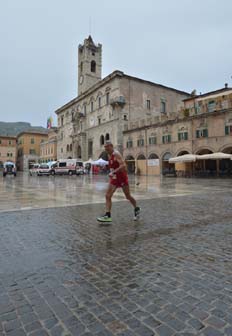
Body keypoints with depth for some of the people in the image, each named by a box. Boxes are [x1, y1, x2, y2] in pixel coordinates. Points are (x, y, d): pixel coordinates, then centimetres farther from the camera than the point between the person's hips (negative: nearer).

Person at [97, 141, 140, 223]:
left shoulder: (116, 154, -17)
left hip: (122, 177, -7)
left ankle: (136, 209, 33)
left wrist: (113, 172, -33)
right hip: (114, 178, 8)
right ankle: (107, 215, -4)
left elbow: (123, 165, -29)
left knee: (128, 196, 9)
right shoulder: (109, 155, 9)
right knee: (107, 196, -5)